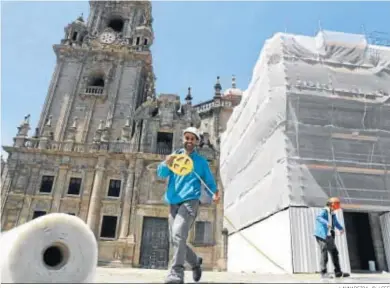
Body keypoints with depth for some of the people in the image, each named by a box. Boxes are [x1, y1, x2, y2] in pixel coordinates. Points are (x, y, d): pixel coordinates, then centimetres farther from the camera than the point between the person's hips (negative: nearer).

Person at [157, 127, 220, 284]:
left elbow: (209, 181, 11)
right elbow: (161, 173, 1)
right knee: (175, 240, 10)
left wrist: (214, 193, -11)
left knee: (178, 233, -26)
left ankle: (176, 274, -24)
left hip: (190, 202, -4)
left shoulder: (201, 161, 10)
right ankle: (195, 261, 34)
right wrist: (166, 163, -22)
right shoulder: (175, 156, 13)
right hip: (173, 203, 4)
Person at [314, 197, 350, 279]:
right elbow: (318, 217, -29)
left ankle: (338, 272, 19)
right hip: (322, 235, -9)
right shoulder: (324, 211, -10)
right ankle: (323, 273, -6)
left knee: (334, 252, 11)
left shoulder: (332, 213, 16)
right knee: (324, 253, -11)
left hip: (329, 237, 9)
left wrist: (341, 228, 7)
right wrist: (326, 223, -48)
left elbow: (336, 222, 28)